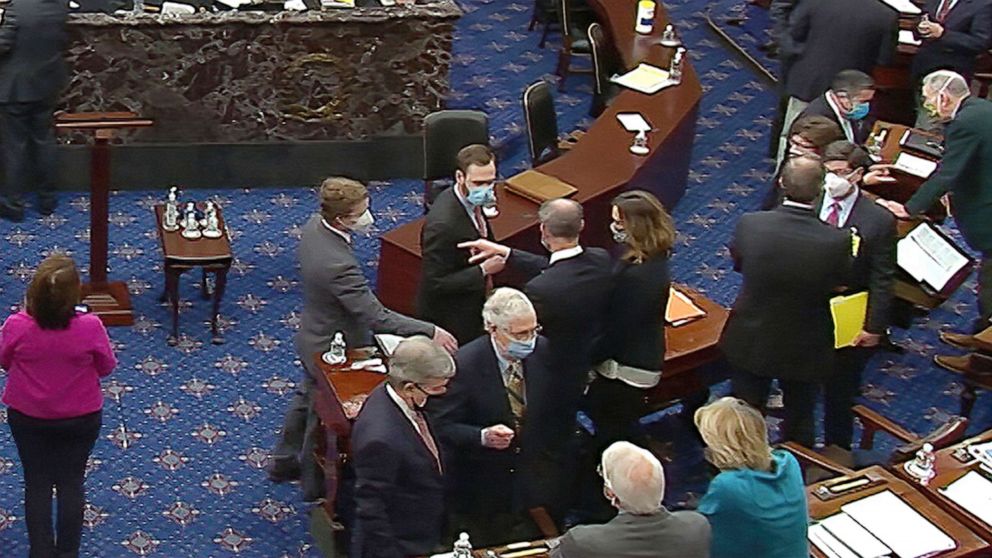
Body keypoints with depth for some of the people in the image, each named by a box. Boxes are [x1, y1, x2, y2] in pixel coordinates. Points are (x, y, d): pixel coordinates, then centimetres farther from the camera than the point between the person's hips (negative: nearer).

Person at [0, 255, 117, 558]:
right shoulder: (90, 327, -26)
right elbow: (107, 367, -8)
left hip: (27, 418, 0)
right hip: (81, 419, 0)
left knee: (37, 485, 16)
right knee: (71, 484, 17)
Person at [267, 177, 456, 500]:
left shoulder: (314, 226, -14)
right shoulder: (338, 265, -41)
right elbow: (378, 318, -38)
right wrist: (431, 332, -34)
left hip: (313, 338, 9)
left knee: (308, 398, 30)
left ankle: (284, 462, 52)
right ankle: (316, 486, 39)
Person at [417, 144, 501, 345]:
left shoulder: (470, 201, -3)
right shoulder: (443, 224, -32)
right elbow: (435, 283, -28)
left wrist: (498, 253, 0)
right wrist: (483, 270, -27)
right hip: (449, 319, -9)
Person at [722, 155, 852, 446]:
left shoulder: (750, 225, -24)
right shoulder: (838, 241, -28)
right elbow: (843, 282, -9)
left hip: (750, 342, 1)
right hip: (804, 351, -1)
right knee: (799, 423, 23)